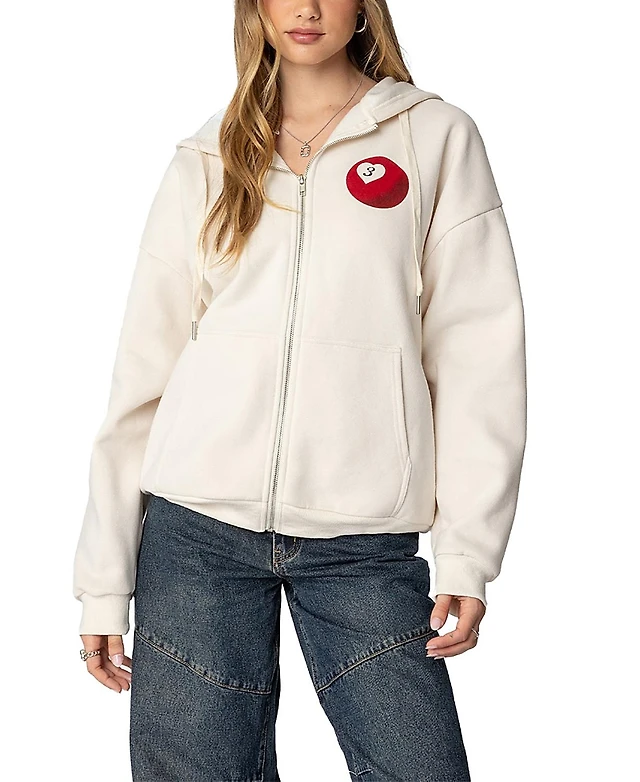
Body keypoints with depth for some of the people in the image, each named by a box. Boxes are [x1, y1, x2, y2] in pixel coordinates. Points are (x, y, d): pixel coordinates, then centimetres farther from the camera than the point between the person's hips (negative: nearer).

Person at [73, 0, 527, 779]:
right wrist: (105, 577, 4)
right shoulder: (207, 160, 12)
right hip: (198, 525, 2)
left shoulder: (438, 137, 7)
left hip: (364, 542, -1)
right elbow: (143, 365, 9)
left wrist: (468, 548, -8)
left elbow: (475, 349, 1)